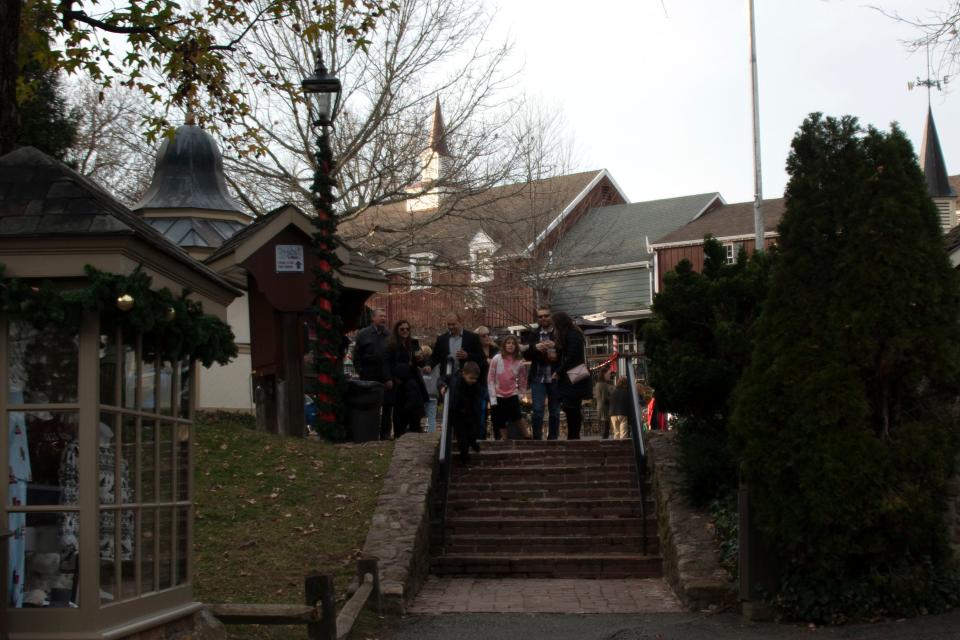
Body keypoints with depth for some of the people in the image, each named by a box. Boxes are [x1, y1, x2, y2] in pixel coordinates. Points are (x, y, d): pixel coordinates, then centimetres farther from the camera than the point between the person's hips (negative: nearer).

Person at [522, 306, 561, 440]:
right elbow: (526, 354, 5)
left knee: (555, 411, 6)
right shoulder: (532, 334, 10)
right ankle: (537, 439, -5)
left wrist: (555, 346, -20)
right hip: (538, 378, 0)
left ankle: (553, 439, 14)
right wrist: (535, 347, -13)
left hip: (555, 377, 0)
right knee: (537, 410, -7)